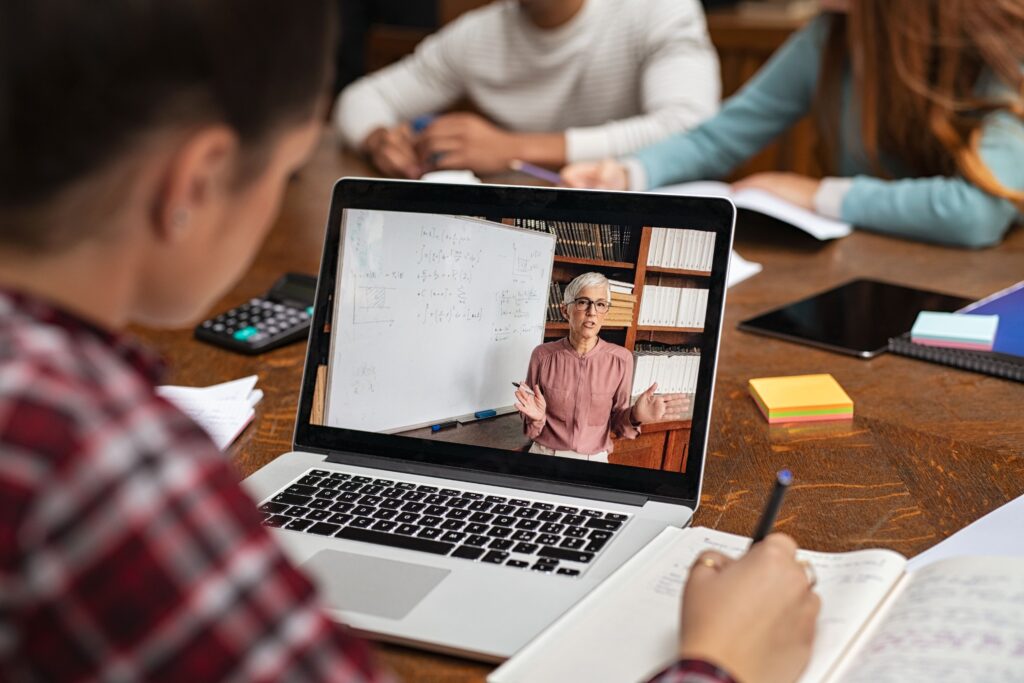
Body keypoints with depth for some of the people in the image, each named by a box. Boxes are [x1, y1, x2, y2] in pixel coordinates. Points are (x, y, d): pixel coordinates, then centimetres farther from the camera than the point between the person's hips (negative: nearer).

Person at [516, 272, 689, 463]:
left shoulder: (621, 359, -10)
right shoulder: (543, 355, -10)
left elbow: (616, 423, -1)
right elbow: (531, 427, -2)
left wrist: (635, 416, -20)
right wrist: (536, 418, -23)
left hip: (594, 461, 0)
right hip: (544, 456, 0)